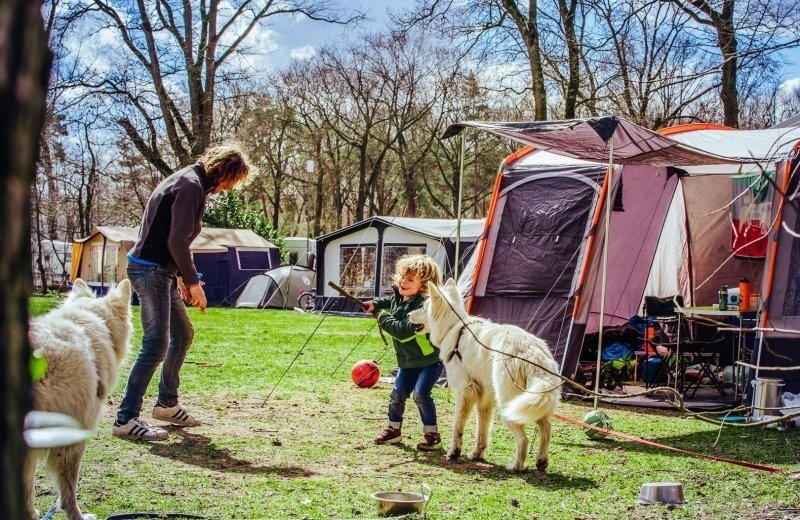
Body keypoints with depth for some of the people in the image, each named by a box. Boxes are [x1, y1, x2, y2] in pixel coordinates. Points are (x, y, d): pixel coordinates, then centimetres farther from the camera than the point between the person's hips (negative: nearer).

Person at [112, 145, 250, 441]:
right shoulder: (190, 186, -15)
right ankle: (125, 419, -9)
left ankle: (167, 404, 29)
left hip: (161, 270, 11)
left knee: (183, 334, 19)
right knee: (157, 345, -12)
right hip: (150, 269, -11)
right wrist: (193, 281, -14)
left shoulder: (188, 182, 17)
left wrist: (182, 277, 19)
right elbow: (177, 241, -22)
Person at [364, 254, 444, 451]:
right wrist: (375, 304, 10)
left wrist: (383, 317, -22)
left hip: (431, 359, -8)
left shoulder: (422, 305, -27)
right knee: (397, 392, 6)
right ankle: (394, 429, 24)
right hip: (408, 360, 8)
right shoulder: (398, 298, 1)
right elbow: (389, 301, 28)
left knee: (421, 393, -17)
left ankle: (432, 434, -5)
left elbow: (403, 330, -35)